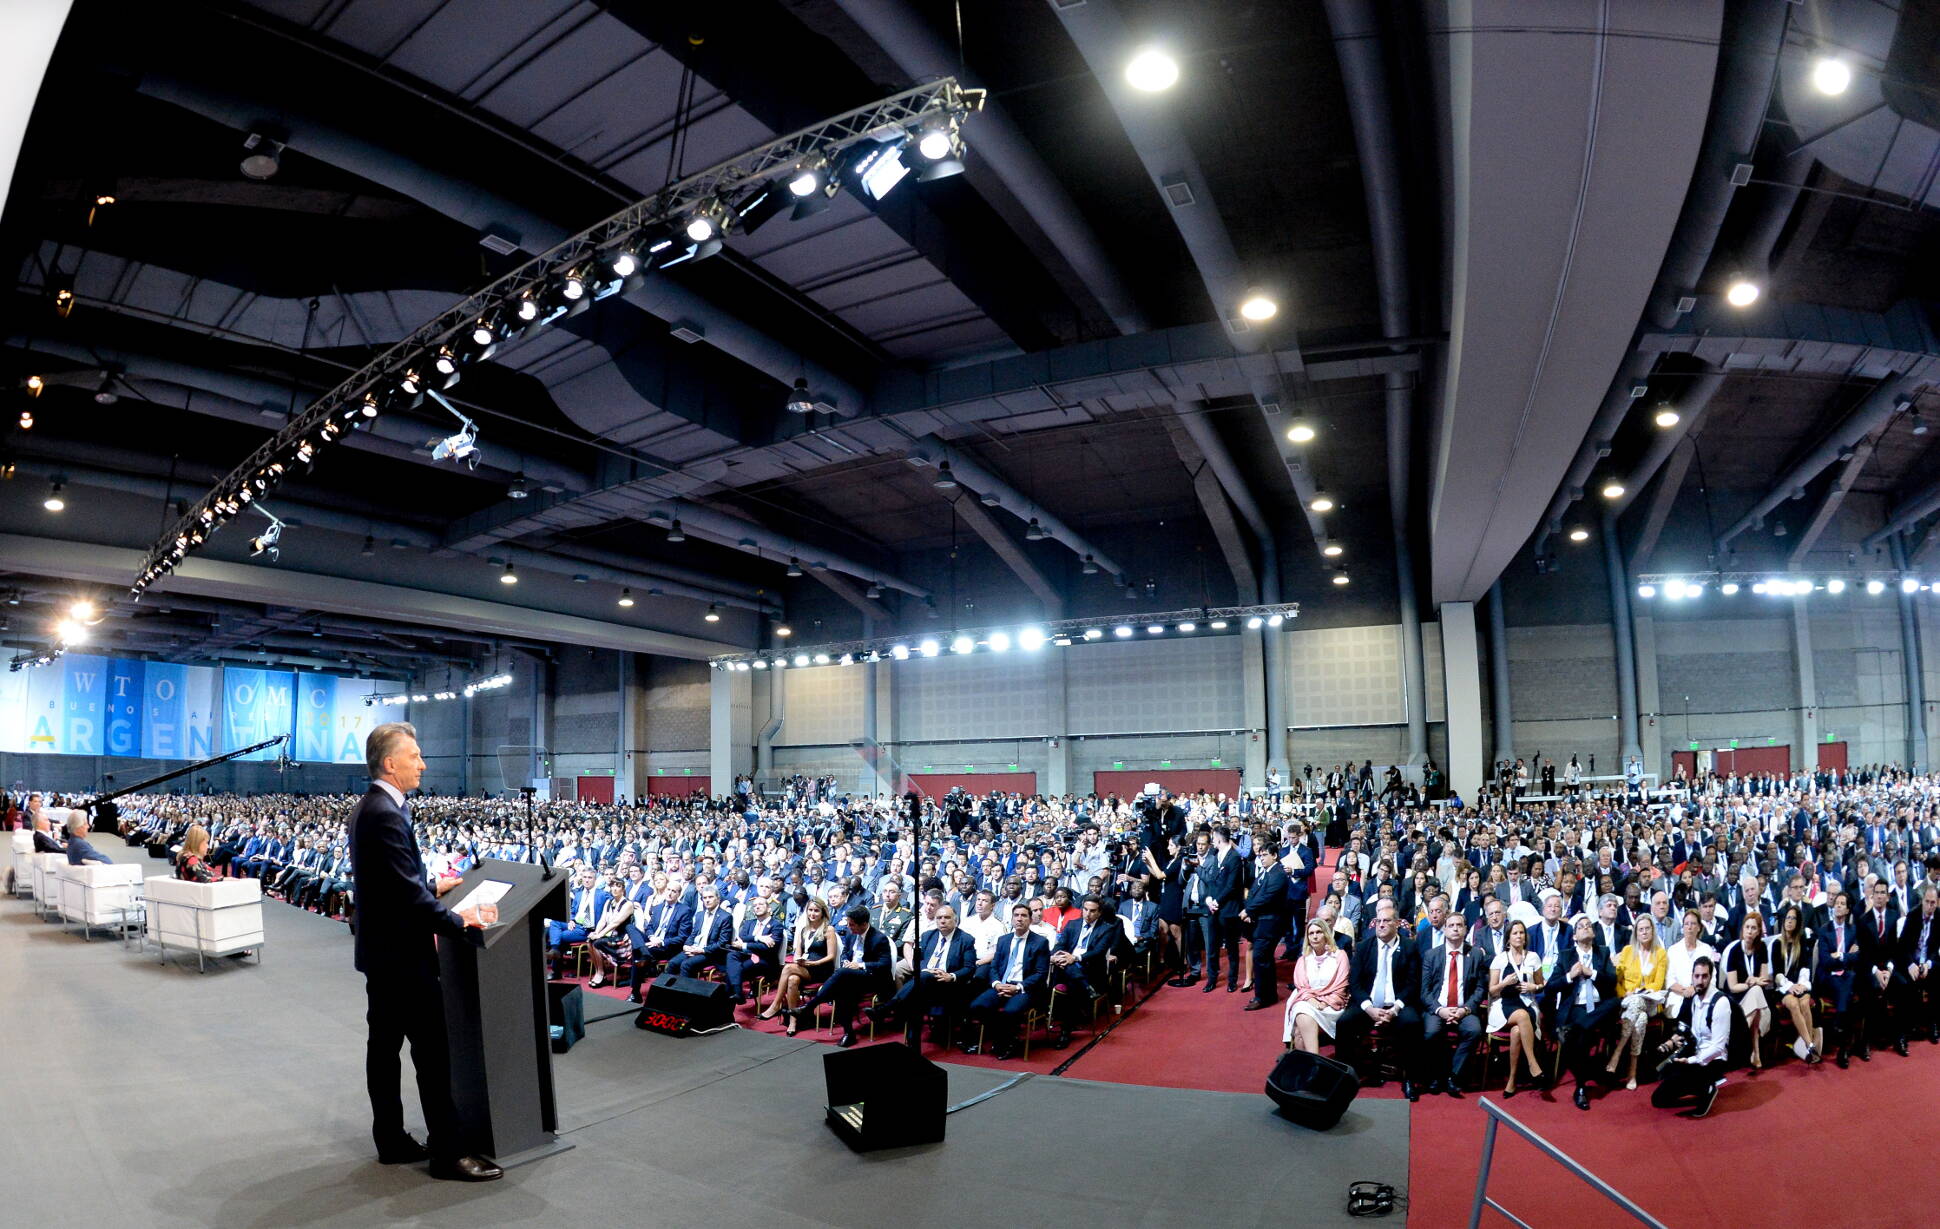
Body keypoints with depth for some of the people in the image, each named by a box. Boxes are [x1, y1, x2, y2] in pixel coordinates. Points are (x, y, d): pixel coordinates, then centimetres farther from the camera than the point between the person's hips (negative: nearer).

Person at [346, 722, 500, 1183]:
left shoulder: (368, 808, 9)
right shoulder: (386, 814, -23)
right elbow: (408, 892, -25)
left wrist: (431, 889, 15)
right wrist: (456, 923, -18)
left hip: (381, 951, 10)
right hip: (402, 954, -10)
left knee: (384, 1045, 15)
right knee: (432, 1051, -3)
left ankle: (391, 1141, 26)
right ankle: (447, 1152, 4)